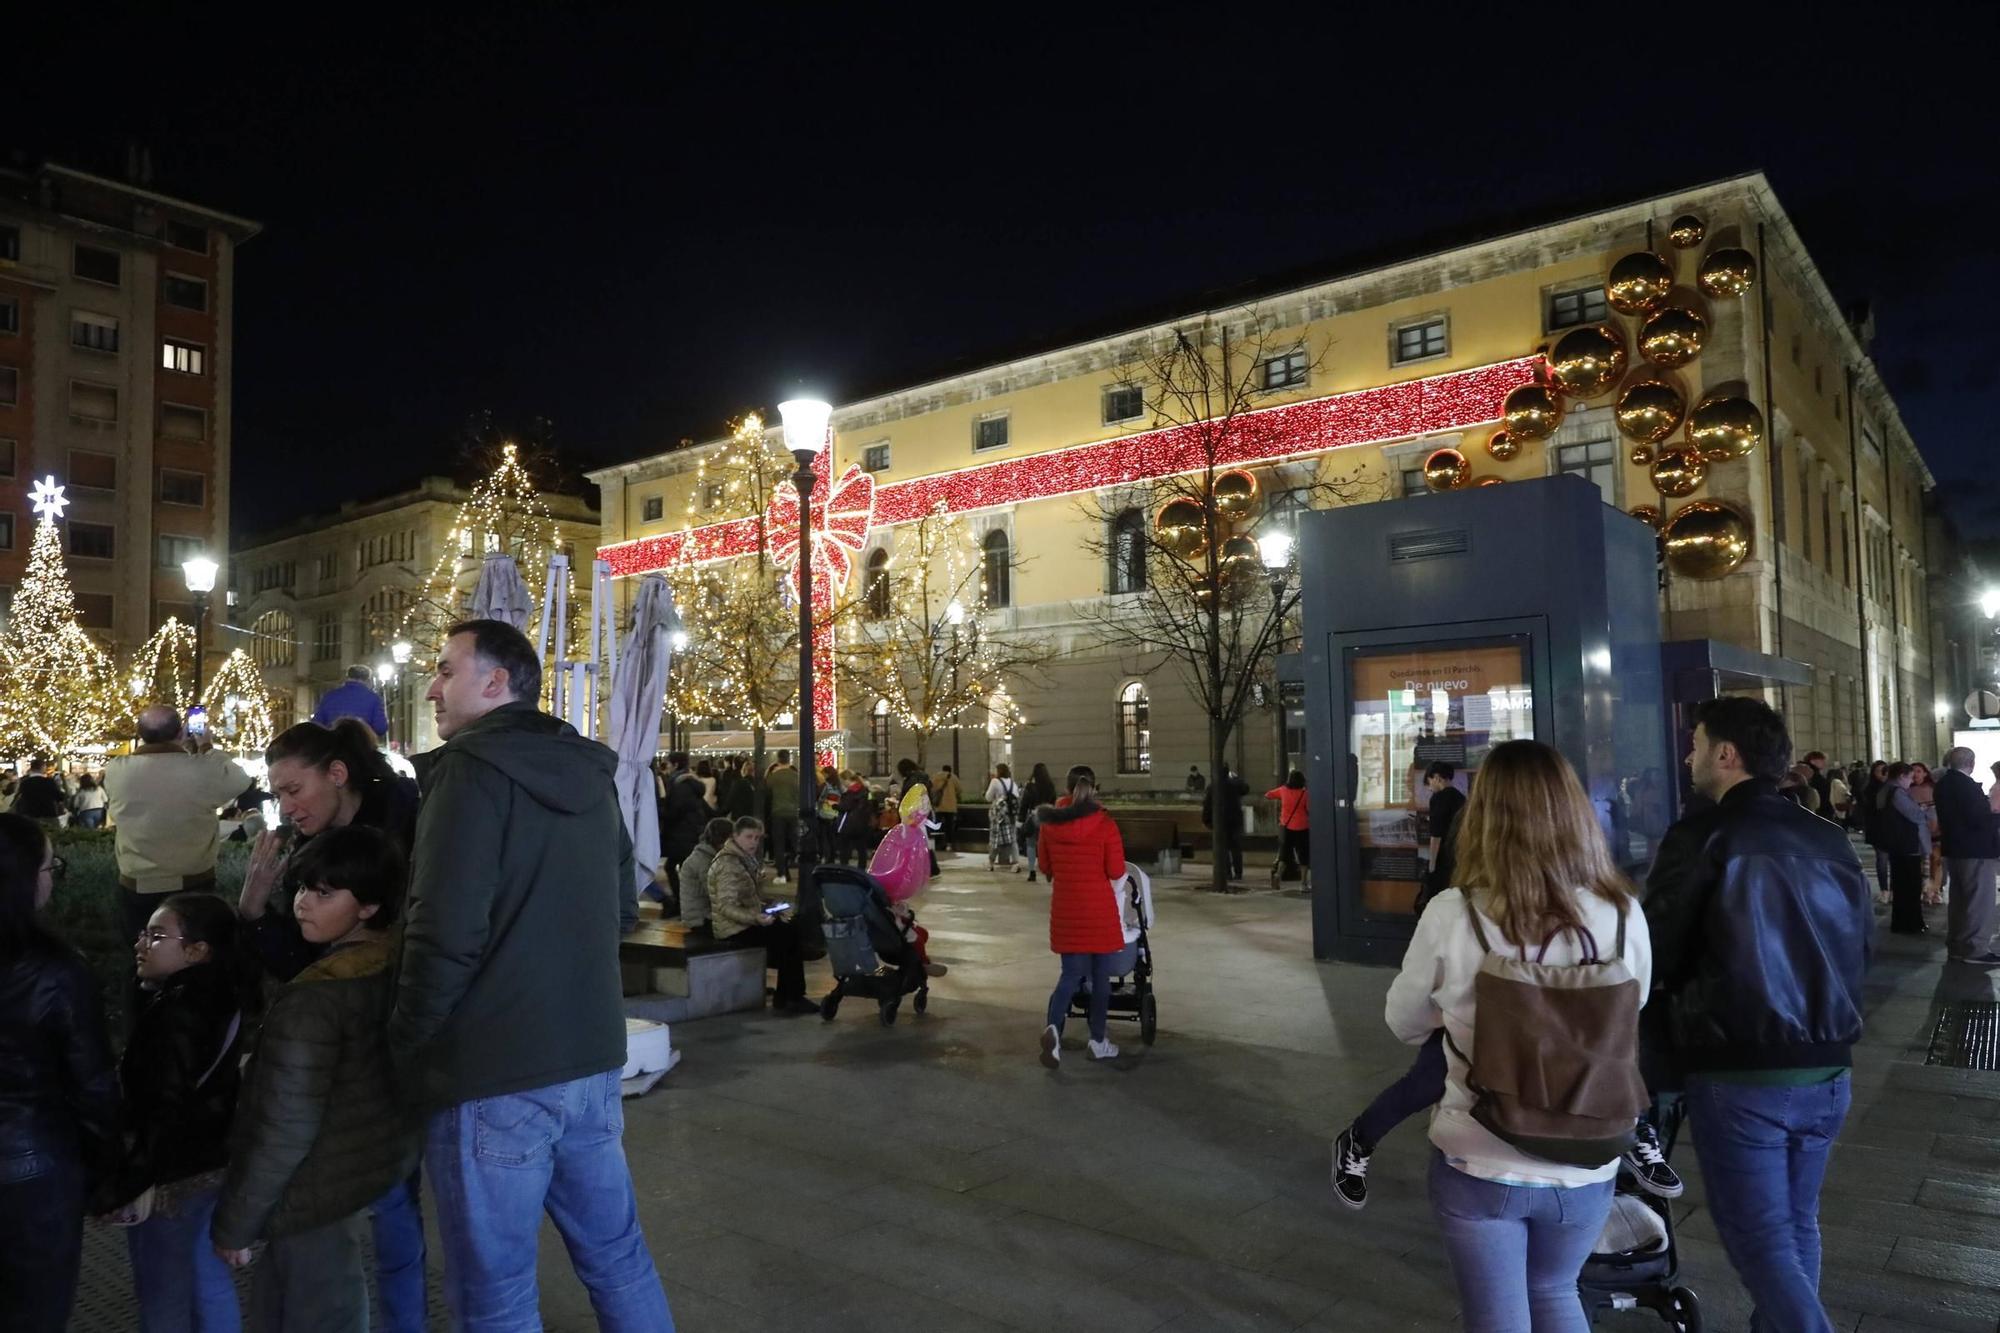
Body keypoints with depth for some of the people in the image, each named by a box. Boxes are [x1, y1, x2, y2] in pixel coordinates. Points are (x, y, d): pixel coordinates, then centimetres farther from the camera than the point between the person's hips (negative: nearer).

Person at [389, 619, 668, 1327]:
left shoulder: (472, 769, -13)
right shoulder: (589, 773, 9)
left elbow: (445, 937, -19)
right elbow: (621, 910, 18)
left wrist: (404, 1048, -6)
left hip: (492, 1076, -7)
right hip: (591, 1060, 7)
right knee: (617, 1255, 18)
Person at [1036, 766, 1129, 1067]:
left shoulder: (1049, 823, -2)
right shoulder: (1104, 824, -12)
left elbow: (1044, 866, 8)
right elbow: (1116, 871, -10)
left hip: (1065, 909, 3)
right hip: (1100, 908, -3)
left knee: (1071, 974, 9)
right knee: (1100, 976, 10)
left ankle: (1053, 1028, -15)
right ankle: (1098, 1041, 18)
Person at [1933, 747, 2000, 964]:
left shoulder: (1943, 783, 8)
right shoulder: (1967, 785, -20)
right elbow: (1980, 818, -22)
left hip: (1953, 848, 9)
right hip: (1975, 849, -9)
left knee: (1958, 898, 16)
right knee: (1980, 900, -2)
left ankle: (1956, 944, 22)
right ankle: (1975, 948, 0)